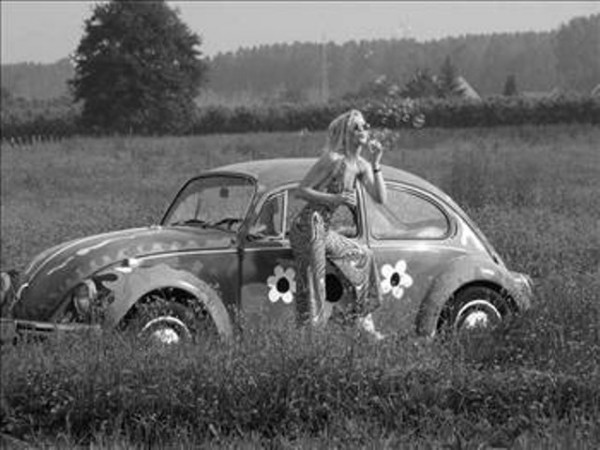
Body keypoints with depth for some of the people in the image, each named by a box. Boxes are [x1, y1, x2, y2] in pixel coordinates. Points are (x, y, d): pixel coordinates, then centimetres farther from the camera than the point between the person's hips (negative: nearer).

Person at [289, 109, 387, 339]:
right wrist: (335, 198, -22)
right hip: (308, 225, -10)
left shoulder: (361, 165, 9)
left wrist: (376, 164, -5)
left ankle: (364, 321, 29)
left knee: (362, 256, 22)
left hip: (323, 229, 10)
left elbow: (380, 198, 1)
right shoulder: (333, 159, -15)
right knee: (313, 285, -10)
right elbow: (301, 191, -15)